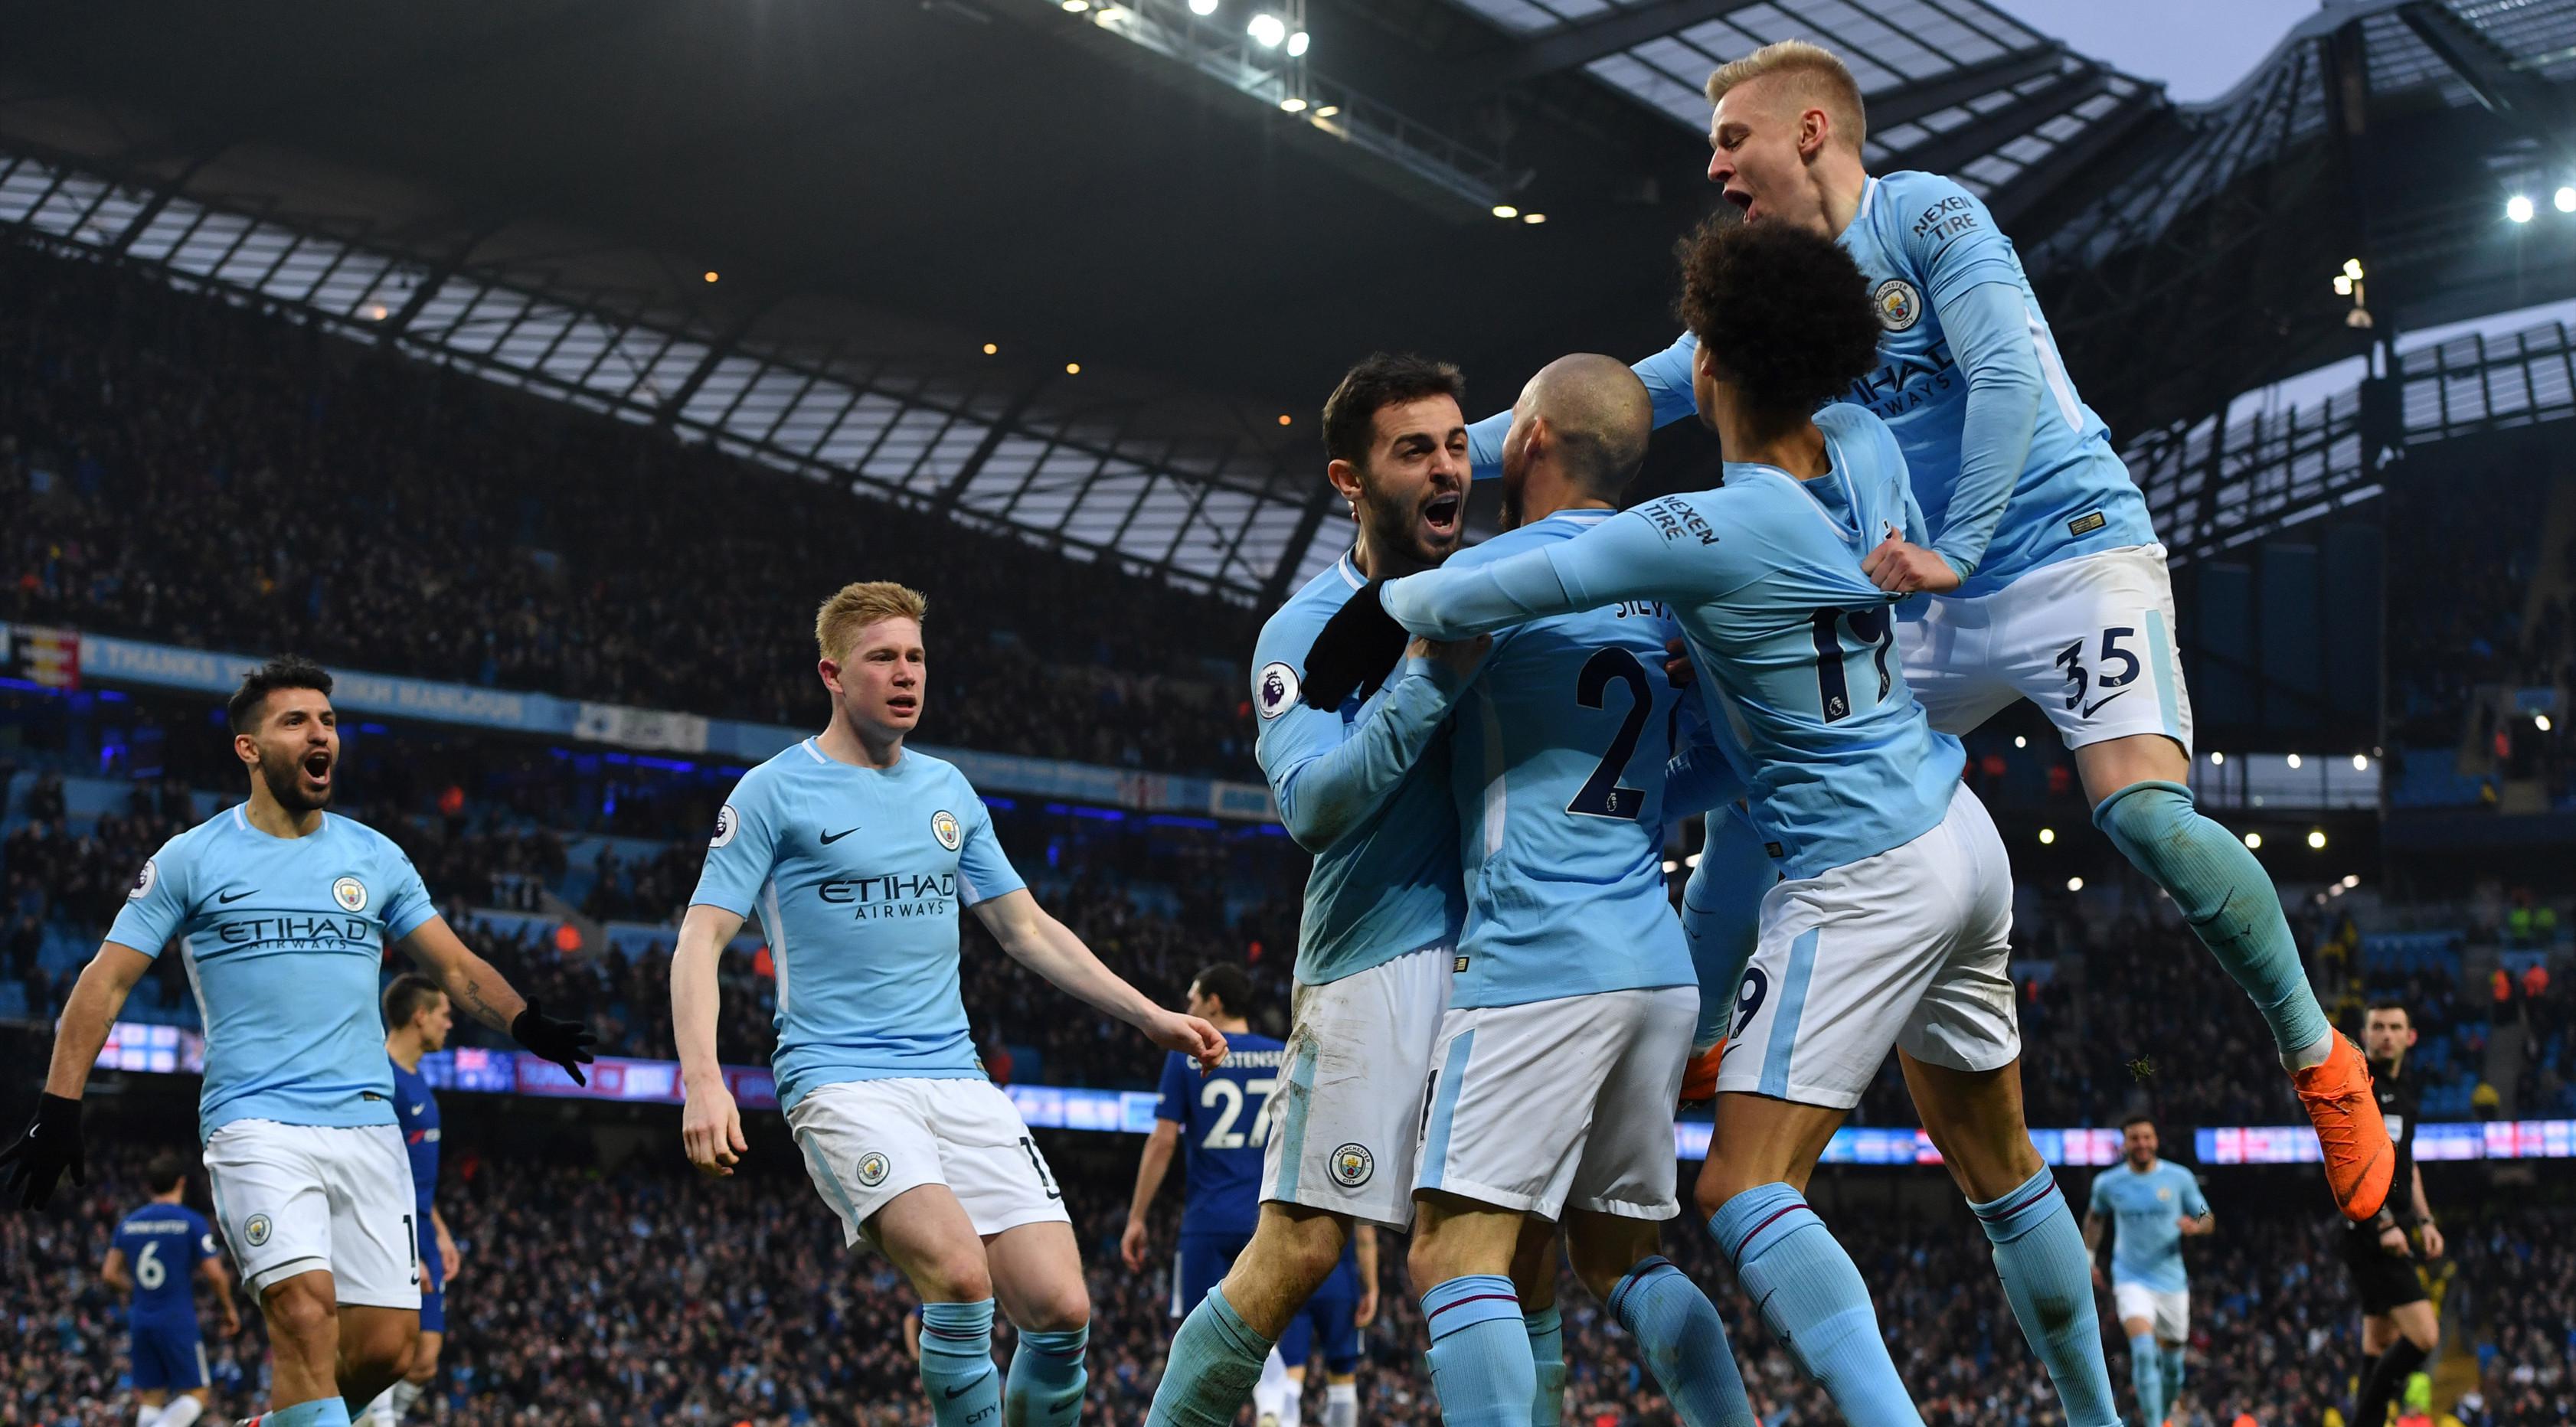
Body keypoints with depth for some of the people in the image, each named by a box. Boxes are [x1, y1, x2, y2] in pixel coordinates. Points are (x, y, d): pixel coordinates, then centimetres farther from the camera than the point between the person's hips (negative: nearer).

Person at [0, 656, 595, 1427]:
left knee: (386, 1343, -2)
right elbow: (106, 982, 3)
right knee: (307, 1315, -23)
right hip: (256, 1124, -4)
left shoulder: (376, 857, 13)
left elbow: (456, 966, 13)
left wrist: (525, 1022, -7)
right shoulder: (191, 859, 3)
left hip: (366, 1123, 4)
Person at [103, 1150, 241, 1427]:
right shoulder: (191, 1222, -7)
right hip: (178, 1321, -5)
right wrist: (228, 1308, 6)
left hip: (140, 1321, 5)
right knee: (195, 1393, 3)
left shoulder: (128, 1224, 7)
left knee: (151, 1397, 11)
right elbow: (215, 1274, -10)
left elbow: (110, 1274, 8)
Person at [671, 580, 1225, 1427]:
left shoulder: (948, 791, 16)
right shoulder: (775, 792, 0)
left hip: (957, 1082, 5)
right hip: (842, 1081, -5)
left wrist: (1150, 1017, 19)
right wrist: (703, 1082, -20)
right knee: (960, 1277, -29)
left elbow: (1028, 929, 24)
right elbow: (700, 941, -5)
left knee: (1061, 1310, -10)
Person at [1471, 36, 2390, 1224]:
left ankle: (2318, 1058, -7)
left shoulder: (1926, 214, -7)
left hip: (2074, 555, -7)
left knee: (2144, 813, -25)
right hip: (1934, 607, 7)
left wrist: (1955, 546, -27)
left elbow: (2006, 373, -19)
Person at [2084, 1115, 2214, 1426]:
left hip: (2172, 1281, 2)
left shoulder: (2180, 1178, -3)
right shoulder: (2107, 1183, -1)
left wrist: (2195, 1226, -18)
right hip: (2132, 1281, -2)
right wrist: (2088, 1257, 15)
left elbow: (2208, 1220, 4)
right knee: (2143, 1349, -23)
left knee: (2171, 1356, 12)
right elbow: (2095, 1216, 20)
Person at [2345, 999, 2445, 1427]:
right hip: (2369, 1233, -9)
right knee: (2424, 1335, -17)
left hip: (2397, 1232, 9)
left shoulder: (2408, 1091, 18)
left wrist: (2425, 1221, 19)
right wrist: (2383, 1223, -20)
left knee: (2381, 1345, 10)